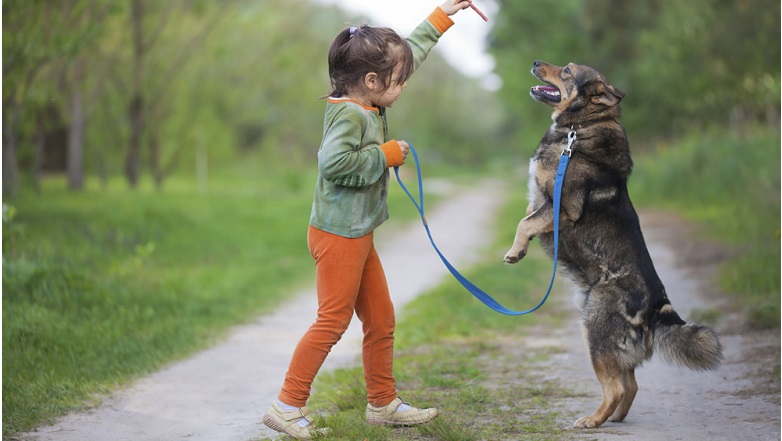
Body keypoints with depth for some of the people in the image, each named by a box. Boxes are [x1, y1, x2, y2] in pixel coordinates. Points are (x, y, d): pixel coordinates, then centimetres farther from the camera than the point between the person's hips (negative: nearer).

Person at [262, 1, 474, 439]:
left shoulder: (371, 106, 9)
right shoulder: (348, 115, -19)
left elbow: (410, 52, 22)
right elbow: (334, 161, -34)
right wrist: (387, 155, -22)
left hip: (359, 237, 10)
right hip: (338, 235, -10)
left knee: (382, 321, 15)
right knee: (333, 321, -7)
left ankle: (383, 403, 25)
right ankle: (288, 406, 0)